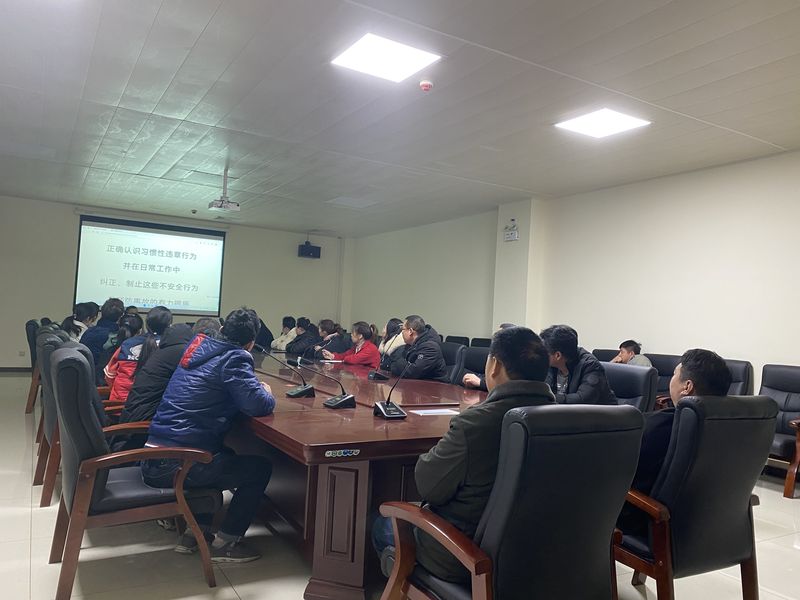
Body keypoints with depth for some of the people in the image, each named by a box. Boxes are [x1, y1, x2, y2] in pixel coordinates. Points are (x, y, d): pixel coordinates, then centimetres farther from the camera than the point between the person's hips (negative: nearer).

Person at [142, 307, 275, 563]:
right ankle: (224, 544, 15)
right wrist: (266, 392, 2)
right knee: (260, 469, 9)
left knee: (226, 457, 31)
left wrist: (256, 389, 19)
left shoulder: (198, 347, 11)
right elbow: (258, 405, -22)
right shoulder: (234, 359, -12)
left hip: (152, 459, 8)